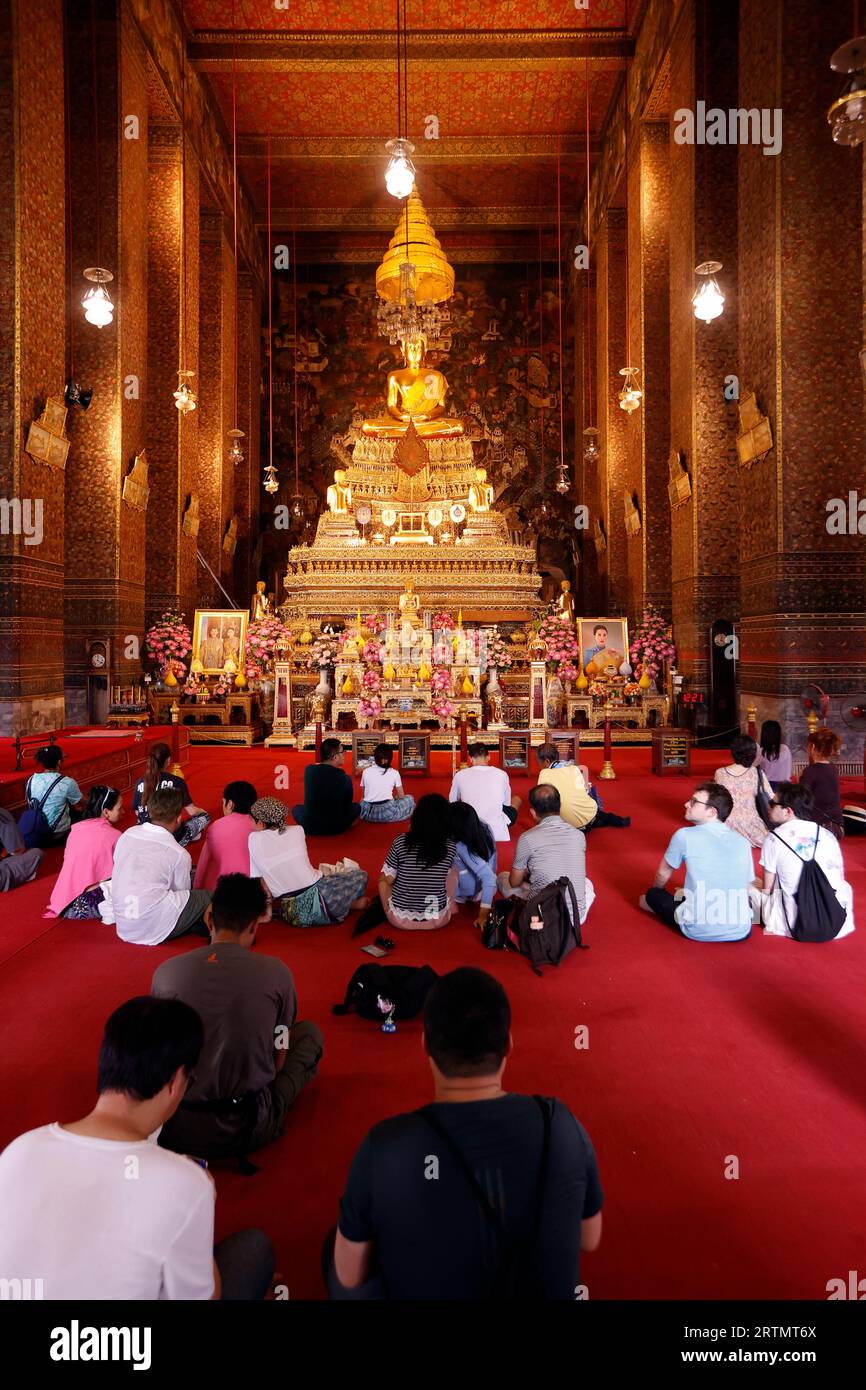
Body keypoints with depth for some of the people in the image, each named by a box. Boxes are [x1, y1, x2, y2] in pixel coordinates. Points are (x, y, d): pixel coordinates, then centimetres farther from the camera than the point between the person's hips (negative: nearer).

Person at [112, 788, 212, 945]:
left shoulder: (127, 834, 6)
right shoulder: (179, 854, -8)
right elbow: (182, 892, 5)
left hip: (123, 927, 6)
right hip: (154, 929, -6)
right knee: (208, 897, 4)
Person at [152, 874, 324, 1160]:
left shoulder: (166, 971, -5)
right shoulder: (276, 972, -10)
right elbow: (278, 1059, 2)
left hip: (171, 1130, 2)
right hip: (244, 1131, -2)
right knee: (310, 1033, 19)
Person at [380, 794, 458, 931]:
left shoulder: (401, 842, -14)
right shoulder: (451, 847, -10)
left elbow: (387, 880, -5)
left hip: (400, 919, 0)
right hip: (437, 919, 0)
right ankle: (450, 907, 30)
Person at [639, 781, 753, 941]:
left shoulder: (685, 835, -4)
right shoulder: (743, 842, 5)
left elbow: (662, 874, 12)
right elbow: (746, 886, 17)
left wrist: (656, 892, 34)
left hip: (698, 931, -3)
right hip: (741, 932, 3)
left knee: (652, 895, 22)